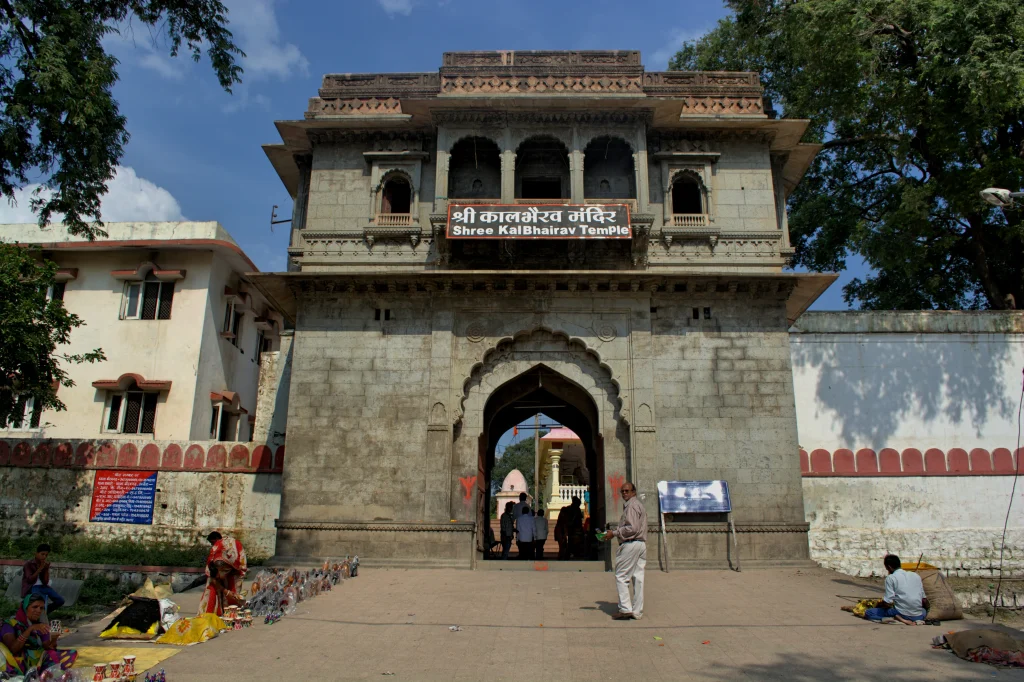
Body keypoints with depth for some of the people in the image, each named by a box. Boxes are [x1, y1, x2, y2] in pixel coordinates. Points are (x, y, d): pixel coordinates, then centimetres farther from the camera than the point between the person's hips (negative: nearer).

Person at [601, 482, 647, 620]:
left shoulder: (631, 506, -11)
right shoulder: (640, 505, 21)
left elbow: (632, 528, -19)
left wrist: (614, 533, -13)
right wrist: (617, 531, 19)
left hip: (630, 544, -10)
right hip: (642, 543, 10)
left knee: (621, 576, -4)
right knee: (638, 578, 8)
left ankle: (625, 609, -5)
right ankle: (637, 611, 11)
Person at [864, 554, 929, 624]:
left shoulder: (890, 578, -4)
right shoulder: (916, 575, 11)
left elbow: (887, 602, -10)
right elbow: (924, 600, 14)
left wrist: (878, 606, 11)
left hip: (902, 613, -5)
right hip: (919, 616, 5)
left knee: (868, 613, 4)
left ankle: (898, 618, -13)